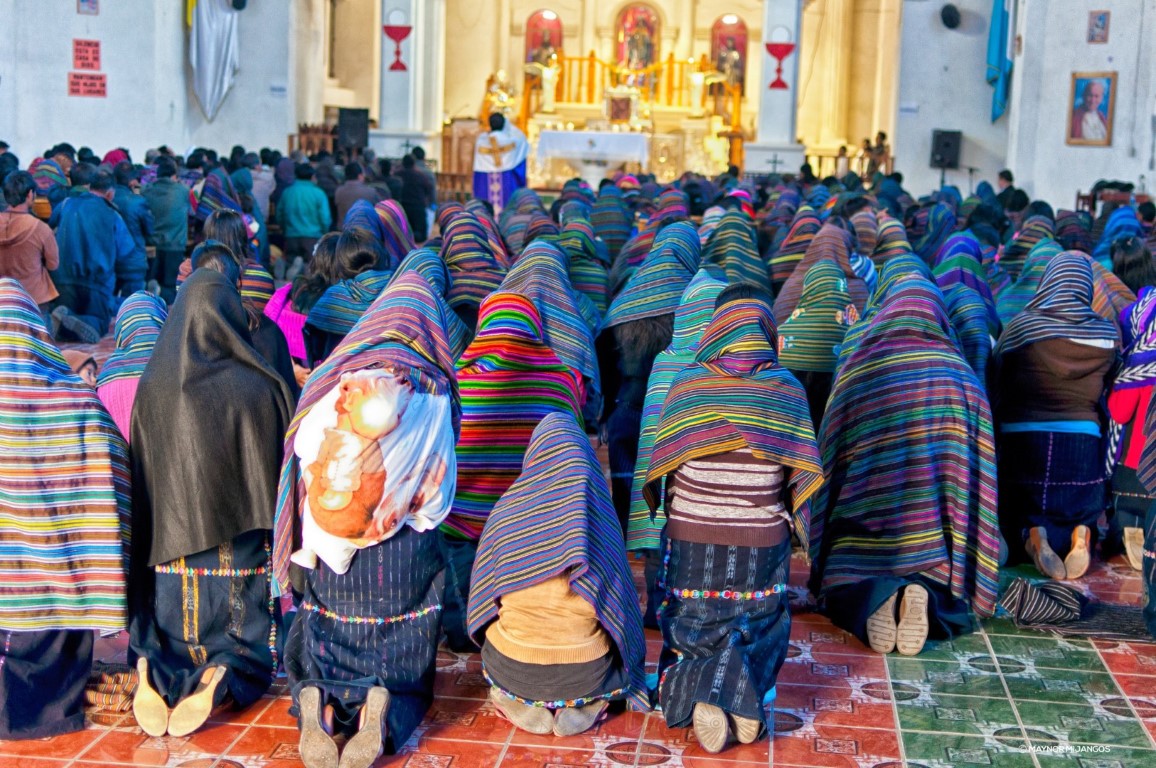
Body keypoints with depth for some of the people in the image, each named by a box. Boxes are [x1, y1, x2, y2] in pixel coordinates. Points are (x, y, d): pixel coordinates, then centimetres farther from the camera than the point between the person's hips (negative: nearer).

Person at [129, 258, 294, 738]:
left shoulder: (152, 387, -4)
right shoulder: (258, 389, -12)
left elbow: (139, 474, 3)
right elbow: (279, 465, -7)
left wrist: (146, 549, 14)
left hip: (168, 549, 2)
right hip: (240, 550, -2)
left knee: (167, 634, 21)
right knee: (247, 646, 15)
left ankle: (155, 674, -12)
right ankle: (224, 679, -18)